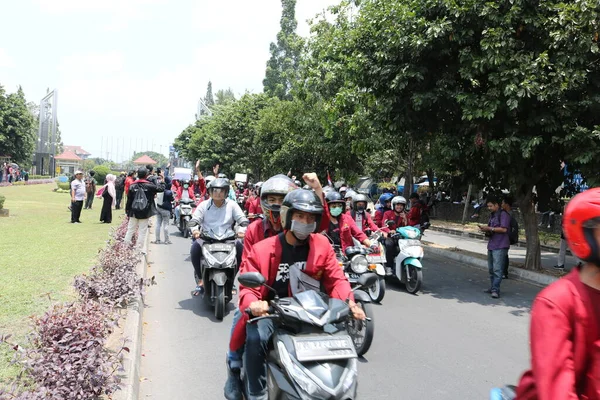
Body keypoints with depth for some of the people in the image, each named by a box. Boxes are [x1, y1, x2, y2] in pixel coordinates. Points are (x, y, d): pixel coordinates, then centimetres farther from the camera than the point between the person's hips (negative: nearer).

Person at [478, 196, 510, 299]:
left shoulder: (503, 215, -8)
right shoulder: (492, 215, 19)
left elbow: (504, 229, -18)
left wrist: (489, 228, -15)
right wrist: (485, 230, 3)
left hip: (500, 246, -9)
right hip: (491, 245, 9)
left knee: (497, 269, -11)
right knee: (491, 269, 12)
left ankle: (495, 290, -12)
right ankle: (492, 287, 21)